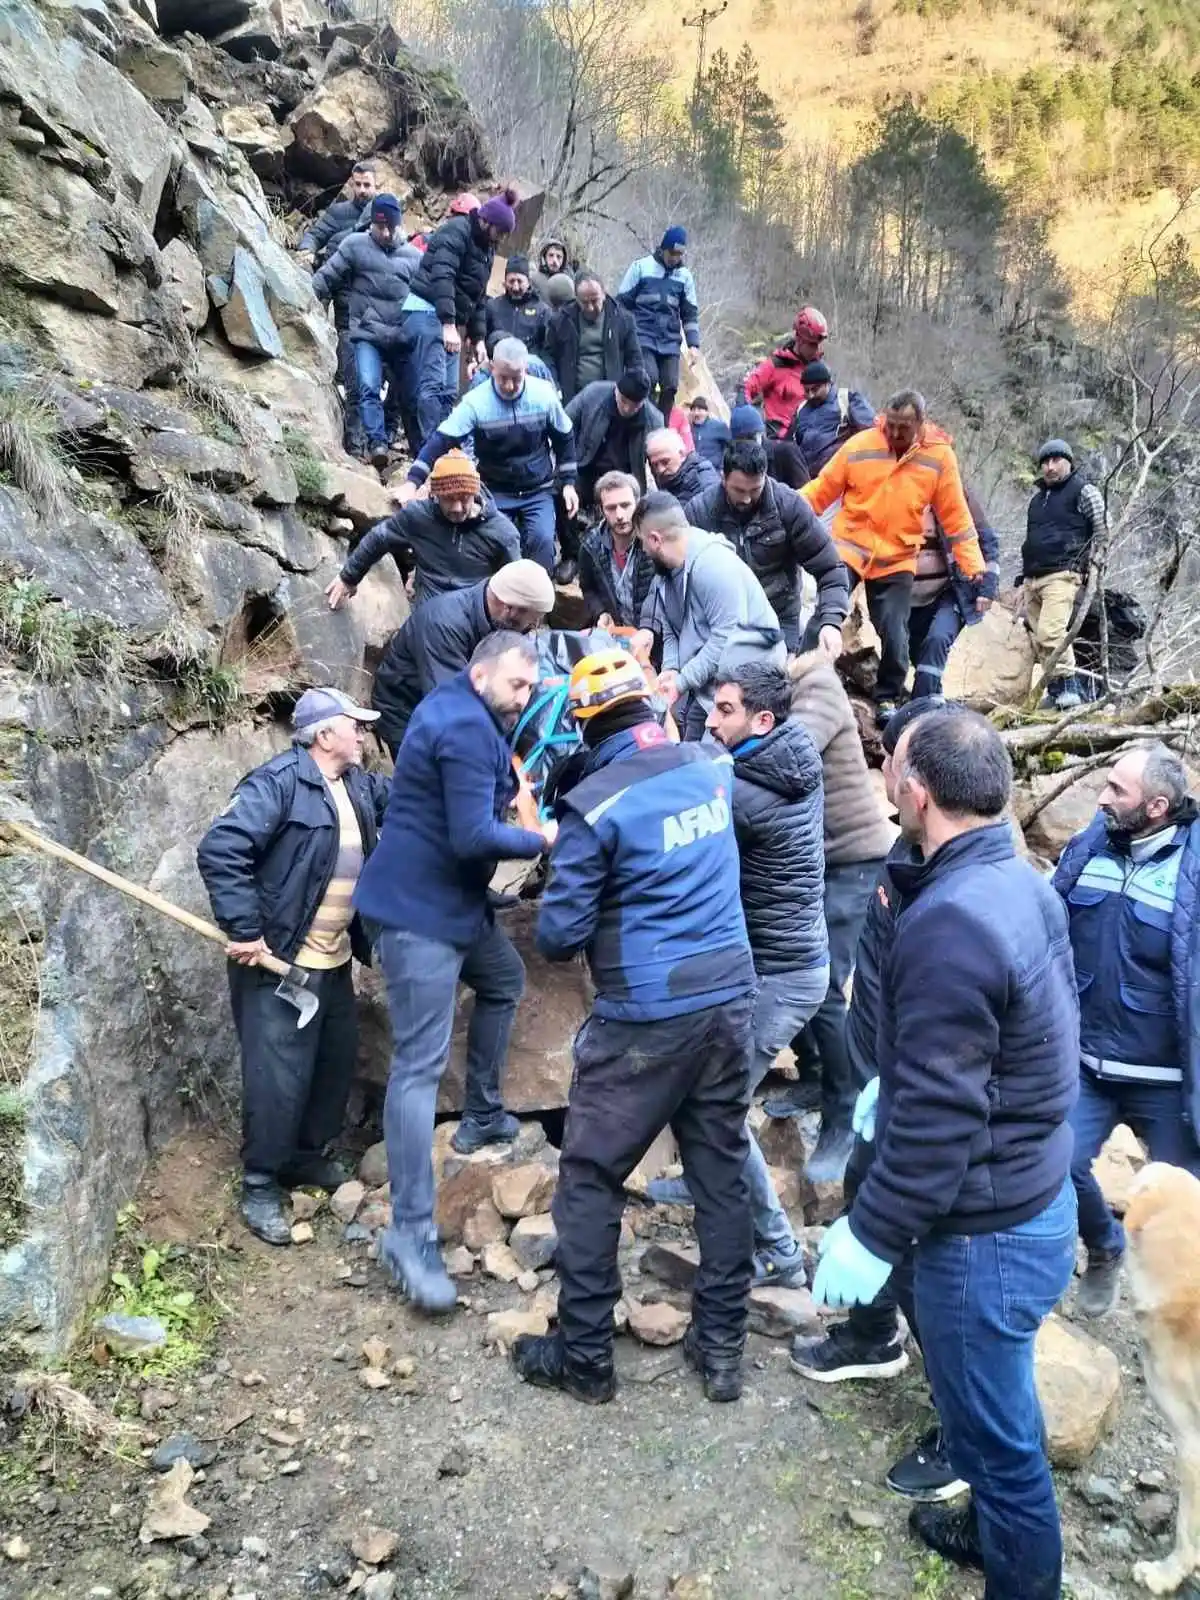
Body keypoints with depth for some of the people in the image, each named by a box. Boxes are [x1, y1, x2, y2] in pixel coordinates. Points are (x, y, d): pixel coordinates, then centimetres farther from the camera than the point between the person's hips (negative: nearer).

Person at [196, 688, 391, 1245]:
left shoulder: (359, 785, 9)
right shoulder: (278, 782, -17)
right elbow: (220, 850, -24)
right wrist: (244, 929, -24)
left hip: (335, 961, 9)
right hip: (280, 961, -9)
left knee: (337, 1063, 18)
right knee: (280, 1077, -3)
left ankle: (306, 1156, 37)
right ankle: (259, 1186, 14)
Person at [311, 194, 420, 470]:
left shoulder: (415, 257, 11)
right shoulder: (355, 245, 3)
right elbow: (326, 277, 2)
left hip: (403, 339, 3)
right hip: (367, 335, -3)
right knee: (369, 389, -21)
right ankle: (376, 442, -25)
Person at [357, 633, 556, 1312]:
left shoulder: (462, 710, 11)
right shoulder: (466, 727, -20)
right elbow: (473, 837, -25)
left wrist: (508, 790, 3)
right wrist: (539, 839, -10)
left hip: (457, 899, 11)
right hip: (420, 909, -11)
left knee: (506, 980, 28)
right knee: (420, 1066, -12)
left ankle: (482, 1117, 40)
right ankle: (411, 1232, -9)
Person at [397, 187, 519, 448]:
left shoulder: (486, 247, 19)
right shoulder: (456, 231, -9)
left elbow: (479, 296, 23)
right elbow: (442, 277, -21)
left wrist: (479, 338, 15)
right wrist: (449, 324, -28)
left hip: (449, 320, 10)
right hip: (428, 312, -10)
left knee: (448, 390, 2)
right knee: (433, 385, -19)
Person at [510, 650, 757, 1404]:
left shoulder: (594, 804, -14)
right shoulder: (713, 767, 3)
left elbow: (560, 937, -12)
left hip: (646, 1018, -6)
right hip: (729, 1000, 6)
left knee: (590, 1182, 10)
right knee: (724, 1176, 16)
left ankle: (584, 1357, 21)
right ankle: (723, 1347, 27)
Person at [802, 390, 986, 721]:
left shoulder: (940, 457, -6)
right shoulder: (860, 445, -8)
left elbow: (957, 519, -1)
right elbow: (821, 489, 0)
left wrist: (975, 572, -3)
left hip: (897, 561, 1)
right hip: (848, 549, 0)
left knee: (895, 637, 1)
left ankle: (887, 699, 23)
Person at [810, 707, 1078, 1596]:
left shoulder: (949, 925, -30)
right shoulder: (1025, 884, 0)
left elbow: (939, 1118, -28)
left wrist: (872, 1236, -18)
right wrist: (895, 1081, 20)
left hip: (985, 1232, -10)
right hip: (1039, 1196, 10)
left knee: (993, 1424, 11)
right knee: (997, 1403, 29)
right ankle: (999, 1529, 51)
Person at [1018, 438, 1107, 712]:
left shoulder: (1083, 491, 4)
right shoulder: (1036, 499, 25)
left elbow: (1103, 531, 0)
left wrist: (1094, 570, -6)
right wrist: (1021, 580, 22)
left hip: (1062, 576, -7)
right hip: (1033, 578, 7)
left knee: (1050, 632, -22)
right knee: (1039, 638, 0)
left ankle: (1067, 688, -16)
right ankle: (1056, 691, 5)